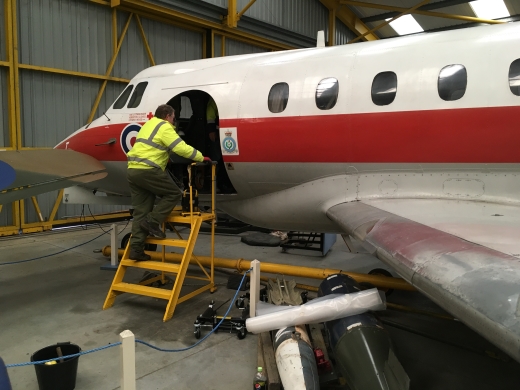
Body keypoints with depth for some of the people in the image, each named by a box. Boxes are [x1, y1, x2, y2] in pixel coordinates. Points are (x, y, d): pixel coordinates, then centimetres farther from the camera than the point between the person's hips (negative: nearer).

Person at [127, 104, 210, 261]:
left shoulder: (148, 125, 25)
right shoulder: (165, 127, -4)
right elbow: (181, 148, -11)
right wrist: (201, 158, -1)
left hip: (132, 170, 9)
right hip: (147, 170, -9)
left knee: (140, 212, 8)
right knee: (174, 194, 5)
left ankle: (136, 249, 6)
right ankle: (152, 221, -5)